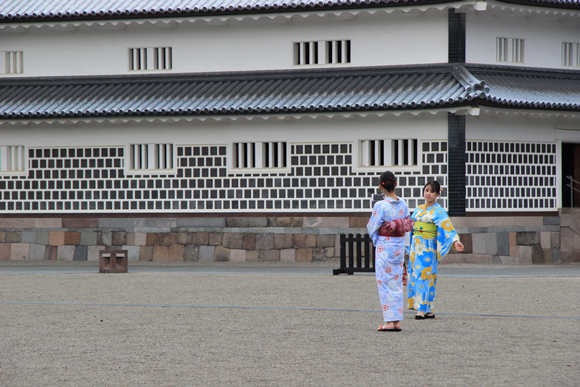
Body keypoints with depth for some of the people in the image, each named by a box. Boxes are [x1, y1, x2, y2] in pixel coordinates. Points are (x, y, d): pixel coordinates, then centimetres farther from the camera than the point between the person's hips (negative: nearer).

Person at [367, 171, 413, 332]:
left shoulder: (380, 206, -15)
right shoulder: (403, 204, 1)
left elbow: (373, 227, -9)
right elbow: (407, 226, 8)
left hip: (384, 246, -5)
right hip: (400, 245, 5)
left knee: (385, 283, 0)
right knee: (397, 282, 11)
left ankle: (389, 321, -4)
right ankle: (397, 321, 11)